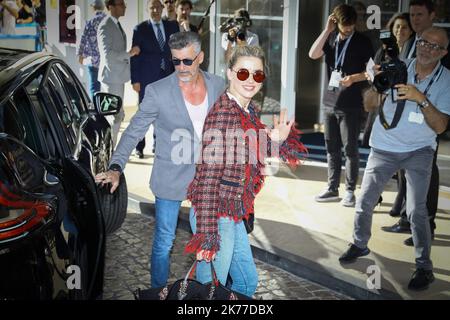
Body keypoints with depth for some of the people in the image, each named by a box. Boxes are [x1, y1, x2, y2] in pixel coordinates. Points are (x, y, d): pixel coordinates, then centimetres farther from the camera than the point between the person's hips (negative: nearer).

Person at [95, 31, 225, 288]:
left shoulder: (218, 86, -2)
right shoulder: (158, 91, -13)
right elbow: (133, 132, -10)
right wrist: (116, 168, -23)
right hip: (171, 178, -3)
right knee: (164, 242, 8)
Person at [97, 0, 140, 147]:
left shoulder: (116, 24, 13)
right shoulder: (105, 26, -16)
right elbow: (107, 53, -24)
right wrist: (129, 54, -21)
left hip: (119, 76, 10)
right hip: (111, 77, -10)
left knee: (117, 114, 16)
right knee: (115, 116, -6)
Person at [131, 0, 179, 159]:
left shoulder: (172, 26, 8)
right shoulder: (140, 29, -1)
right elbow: (135, 55, -3)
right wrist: (135, 80, -8)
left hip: (167, 76, 3)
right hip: (147, 77, -3)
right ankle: (139, 147, 15)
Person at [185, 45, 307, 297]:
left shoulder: (249, 110, 6)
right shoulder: (223, 113, -20)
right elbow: (208, 176, -23)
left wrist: (276, 140, -3)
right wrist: (207, 234, -24)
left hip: (233, 214, 9)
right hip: (216, 215, -9)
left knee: (248, 281, 23)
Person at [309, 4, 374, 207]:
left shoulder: (362, 42, -2)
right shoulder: (331, 38, 8)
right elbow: (313, 55, -8)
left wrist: (354, 78, -19)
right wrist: (327, 30, -11)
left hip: (351, 105, -4)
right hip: (330, 102, 4)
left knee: (350, 149, 0)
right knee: (331, 148, 10)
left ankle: (350, 191, 9)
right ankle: (332, 188, 19)